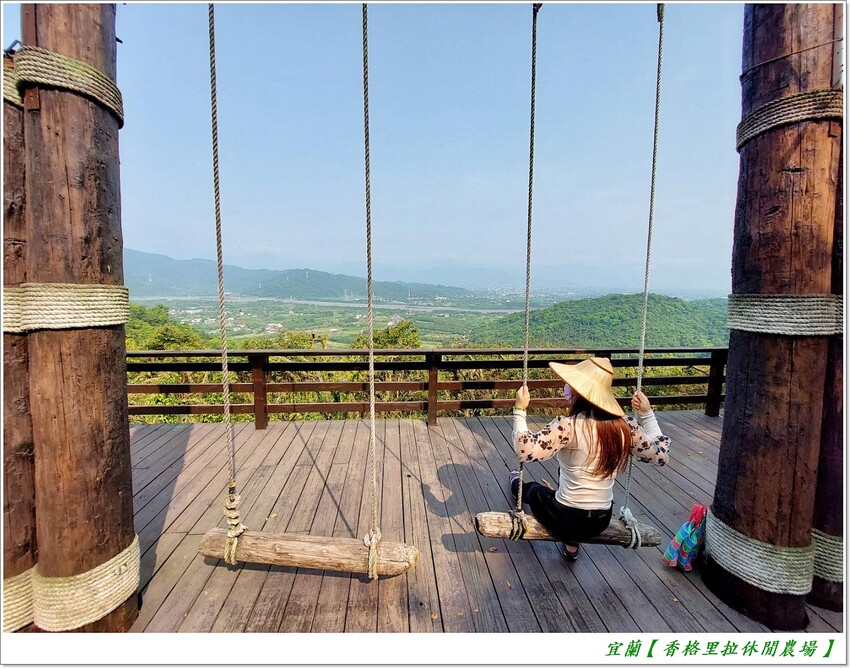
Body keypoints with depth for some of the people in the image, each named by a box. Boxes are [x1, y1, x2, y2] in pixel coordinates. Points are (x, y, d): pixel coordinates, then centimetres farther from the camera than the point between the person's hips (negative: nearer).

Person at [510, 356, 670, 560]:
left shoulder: (568, 426, -25)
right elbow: (660, 455, 4)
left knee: (534, 489, 27)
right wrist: (647, 414, 9)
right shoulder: (625, 426, -9)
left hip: (565, 520, -4)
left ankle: (516, 485, 62)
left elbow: (525, 450, -32)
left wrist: (520, 410, -21)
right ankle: (572, 544, 35)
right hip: (601, 522, 5)